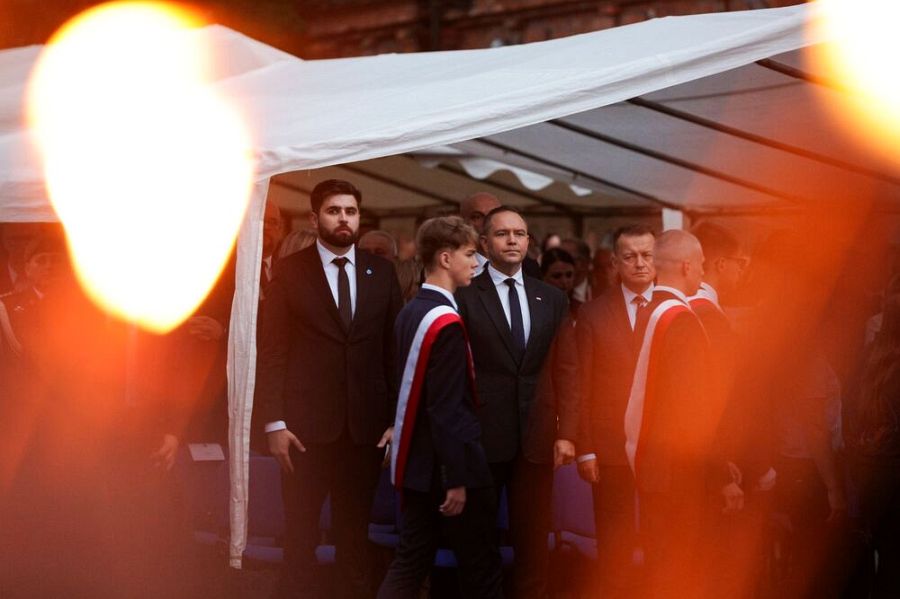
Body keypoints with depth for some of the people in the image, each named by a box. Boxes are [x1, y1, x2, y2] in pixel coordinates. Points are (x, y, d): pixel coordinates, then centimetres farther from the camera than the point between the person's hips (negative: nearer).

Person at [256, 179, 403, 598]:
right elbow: (272, 351, -2)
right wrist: (274, 422, -9)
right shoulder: (290, 272, 1)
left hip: (365, 425, 2)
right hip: (306, 424, -2)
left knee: (355, 531, 10)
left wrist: (397, 418, 1)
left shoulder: (381, 272, 8)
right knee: (300, 533, 5)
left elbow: (395, 348, 7)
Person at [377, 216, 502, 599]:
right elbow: (446, 409, -22)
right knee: (480, 567, 6)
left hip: (417, 463, 8)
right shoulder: (447, 323, -20)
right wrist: (457, 478, -20)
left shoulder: (409, 313, 8)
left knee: (410, 562, 10)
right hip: (446, 465, -8)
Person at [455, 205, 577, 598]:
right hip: (481, 433, -3)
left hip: (537, 434, 3)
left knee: (533, 536, 8)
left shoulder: (552, 298, 9)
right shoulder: (464, 296, -3)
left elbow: (566, 370, 7)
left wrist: (566, 432, 0)